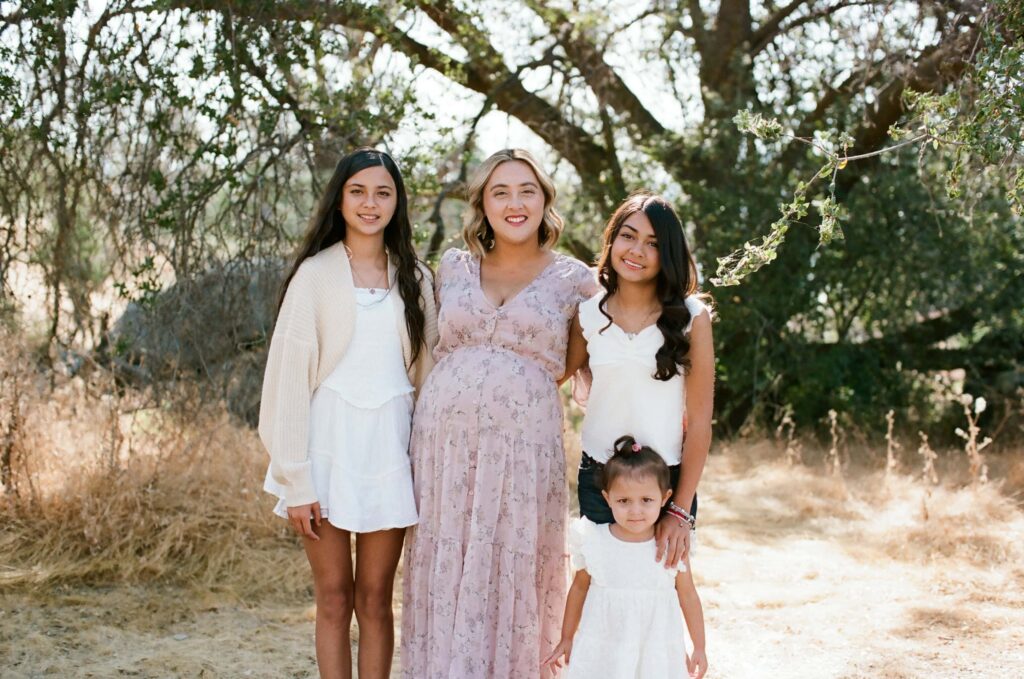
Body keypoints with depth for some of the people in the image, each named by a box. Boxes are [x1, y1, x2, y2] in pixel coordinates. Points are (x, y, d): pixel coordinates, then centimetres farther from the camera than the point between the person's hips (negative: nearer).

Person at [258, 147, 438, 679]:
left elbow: (426, 367, 11)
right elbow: (289, 374, -4)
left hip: (390, 446, 2)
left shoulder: (414, 277, 9)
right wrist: (295, 480, -10)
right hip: (329, 441, -2)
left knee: (375, 598, 7)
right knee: (334, 598, 4)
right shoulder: (316, 273, -1)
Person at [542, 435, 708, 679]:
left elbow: (688, 596, 5)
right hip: (602, 654, 1)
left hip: (656, 656, 0)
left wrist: (699, 648, 9)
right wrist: (567, 639, 15)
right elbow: (579, 588, 9)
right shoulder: (593, 542, -6)